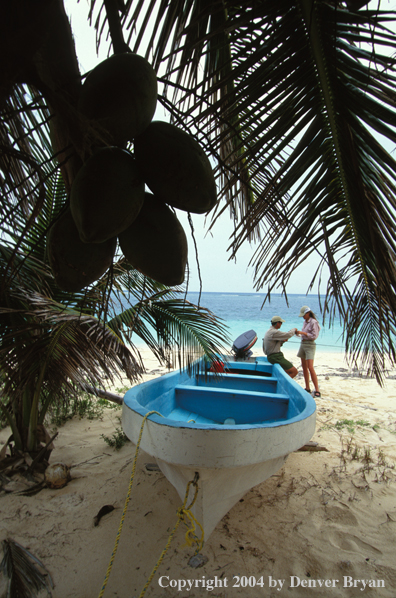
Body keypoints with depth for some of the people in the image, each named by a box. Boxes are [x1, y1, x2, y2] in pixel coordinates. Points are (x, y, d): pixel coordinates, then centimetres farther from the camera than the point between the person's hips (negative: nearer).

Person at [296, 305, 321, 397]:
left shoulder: (313, 322, -12)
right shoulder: (305, 322, 12)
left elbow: (314, 336, -16)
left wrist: (303, 333, -18)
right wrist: (299, 333, 3)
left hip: (310, 346, -8)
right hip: (303, 344, 8)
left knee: (310, 368, -14)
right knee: (304, 367, 9)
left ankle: (317, 390, -9)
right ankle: (307, 388, 18)